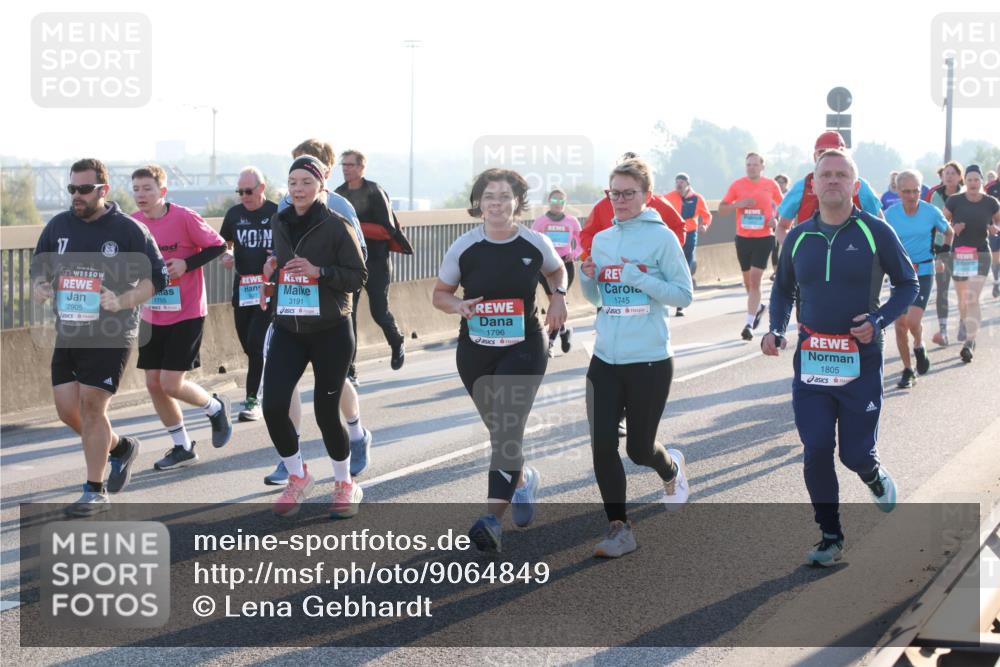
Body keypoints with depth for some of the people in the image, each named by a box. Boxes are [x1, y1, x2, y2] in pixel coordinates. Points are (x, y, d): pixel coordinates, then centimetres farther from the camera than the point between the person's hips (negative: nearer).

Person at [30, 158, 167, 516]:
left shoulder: (128, 230, -7)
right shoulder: (58, 225, 6)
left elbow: (157, 276, -5)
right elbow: (39, 266, 18)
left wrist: (123, 301, -19)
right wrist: (39, 285, -6)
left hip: (111, 335, -5)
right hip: (67, 334, 5)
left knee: (91, 407, -7)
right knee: (67, 410, 5)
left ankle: (96, 491, 6)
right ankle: (120, 447, 32)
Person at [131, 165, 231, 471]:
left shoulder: (184, 217, -15)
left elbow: (218, 245, -8)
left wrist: (186, 264, -19)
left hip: (186, 314, -6)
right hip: (152, 316, 6)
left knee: (171, 384, -10)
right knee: (154, 383, 4)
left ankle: (216, 407, 21)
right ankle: (182, 448, 21)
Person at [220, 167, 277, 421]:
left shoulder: (277, 214, -6)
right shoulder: (234, 214, 8)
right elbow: (225, 243, 22)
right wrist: (226, 255, 0)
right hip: (241, 287, 5)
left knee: (256, 342, -13)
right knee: (248, 344, 9)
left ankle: (252, 399, -7)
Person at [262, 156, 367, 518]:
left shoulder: (336, 225, -9)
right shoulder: (279, 223, 7)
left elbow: (358, 277, -9)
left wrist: (319, 271, -20)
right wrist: (272, 281, 11)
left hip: (330, 332, -4)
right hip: (287, 330, 4)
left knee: (327, 411, 1)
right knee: (273, 407, -8)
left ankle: (346, 485, 24)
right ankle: (297, 477, 17)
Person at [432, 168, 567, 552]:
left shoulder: (535, 244, -4)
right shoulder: (464, 248, -5)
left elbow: (557, 270, 18)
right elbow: (440, 293, 6)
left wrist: (558, 297, -1)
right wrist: (457, 305, -16)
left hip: (523, 350, -2)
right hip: (475, 351, 2)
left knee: (508, 429, -16)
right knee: (499, 430, 15)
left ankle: (493, 520, -19)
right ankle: (524, 479, 46)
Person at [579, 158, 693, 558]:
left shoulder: (662, 237, -7)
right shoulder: (602, 240, 9)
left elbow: (684, 295, -9)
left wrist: (638, 278, -19)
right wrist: (588, 278, -3)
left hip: (649, 361, -4)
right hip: (605, 360, 5)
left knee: (639, 448, 6)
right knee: (602, 444, -4)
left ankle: (671, 469, 42)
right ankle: (619, 528, 8)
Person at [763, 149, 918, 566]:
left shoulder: (875, 232, -4)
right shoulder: (798, 237, 5)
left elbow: (908, 284, 4)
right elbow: (783, 289, 20)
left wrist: (879, 320, -12)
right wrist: (776, 330, 3)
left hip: (861, 360, -2)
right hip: (811, 360, 2)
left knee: (855, 454, 0)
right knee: (816, 451, -3)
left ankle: (873, 474, 39)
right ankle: (830, 538, 13)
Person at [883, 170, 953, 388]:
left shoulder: (931, 212, -5)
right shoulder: (890, 214, -4)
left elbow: (949, 233, 14)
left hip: (923, 273, -2)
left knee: (913, 321, -17)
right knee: (900, 325, 2)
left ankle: (919, 347, 17)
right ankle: (907, 371, 17)